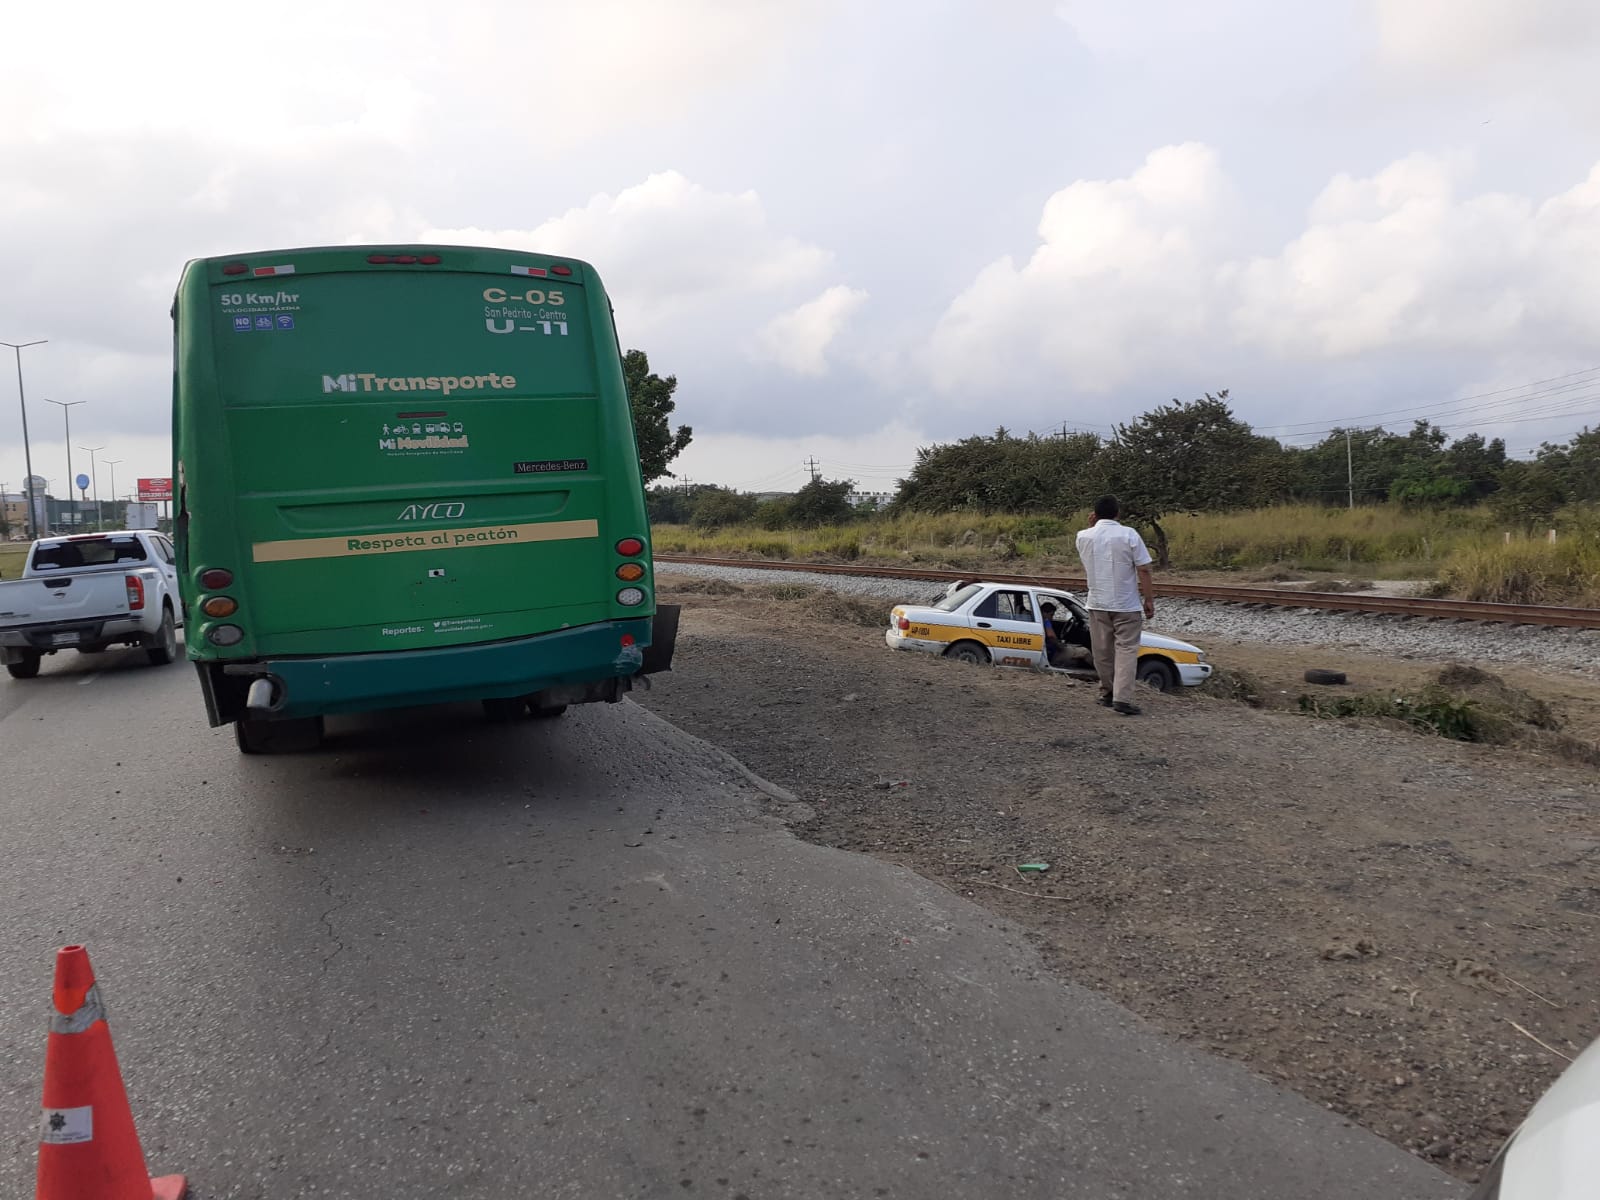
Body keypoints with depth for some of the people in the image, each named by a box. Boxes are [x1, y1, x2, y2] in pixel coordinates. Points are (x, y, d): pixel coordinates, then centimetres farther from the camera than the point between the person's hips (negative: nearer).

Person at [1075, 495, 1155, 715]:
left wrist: (1093, 525, 15)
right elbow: (1143, 570, -11)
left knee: (1103, 651, 13)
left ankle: (1107, 693, 23)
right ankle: (1122, 698, -11)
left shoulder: (1083, 537, -1)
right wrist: (1149, 600, -3)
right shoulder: (1129, 535, -11)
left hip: (1097, 604, 3)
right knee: (1126, 650, -2)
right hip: (1126, 604, -3)